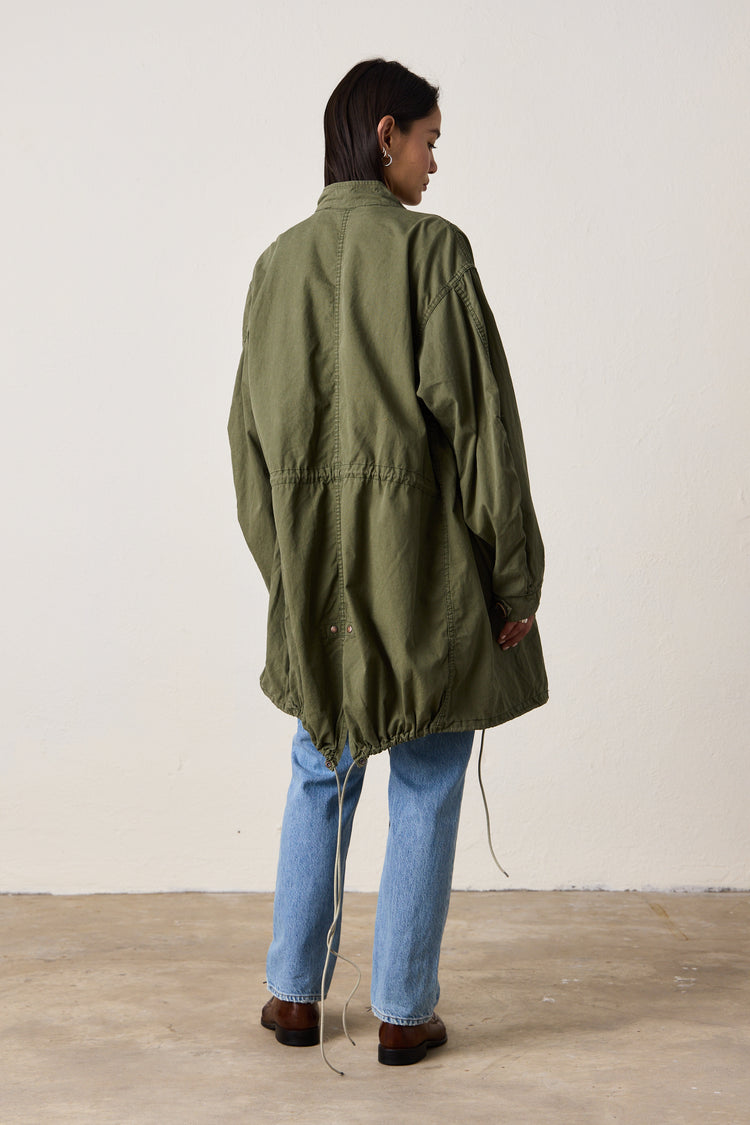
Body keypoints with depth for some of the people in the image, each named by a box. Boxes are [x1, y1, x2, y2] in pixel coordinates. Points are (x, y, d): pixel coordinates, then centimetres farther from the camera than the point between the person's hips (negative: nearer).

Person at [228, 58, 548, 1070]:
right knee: (426, 787, 8)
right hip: (431, 559, -5)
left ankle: (295, 995, 25)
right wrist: (516, 576, -8)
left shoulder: (278, 263, 6)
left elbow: (252, 433, 8)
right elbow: (478, 416, -14)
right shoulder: (431, 248, -10)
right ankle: (404, 1012, 17)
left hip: (318, 568, 5)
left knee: (321, 775, 19)